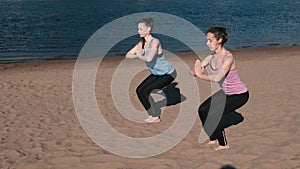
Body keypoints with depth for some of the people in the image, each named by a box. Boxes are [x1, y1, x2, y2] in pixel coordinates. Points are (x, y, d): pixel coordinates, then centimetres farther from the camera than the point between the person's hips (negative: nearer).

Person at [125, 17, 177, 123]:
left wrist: (139, 55, -20)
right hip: (156, 74, 8)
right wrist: (138, 55, -21)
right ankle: (152, 114, 10)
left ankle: (156, 117, 1)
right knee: (139, 90, -2)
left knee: (144, 91, -15)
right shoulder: (142, 43, -2)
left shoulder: (155, 42, -26)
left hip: (168, 73, -8)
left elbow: (148, 59, -40)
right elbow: (128, 56, -2)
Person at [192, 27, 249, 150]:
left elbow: (217, 77, -43)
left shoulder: (228, 57, -30)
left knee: (213, 114, -17)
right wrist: (196, 68, -32)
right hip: (226, 92, 8)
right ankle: (213, 139, 20)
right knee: (202, 110, 0)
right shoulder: (212, 56, -6)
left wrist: (200, 74, -38)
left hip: (240, 94, -8)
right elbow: (195, 72, -9)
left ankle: (223, 144, 4)